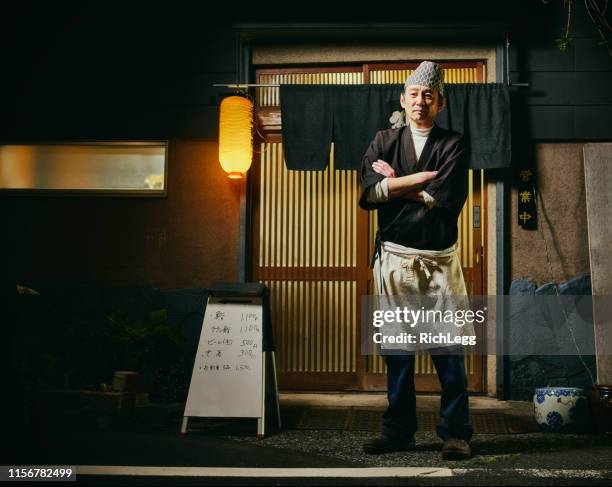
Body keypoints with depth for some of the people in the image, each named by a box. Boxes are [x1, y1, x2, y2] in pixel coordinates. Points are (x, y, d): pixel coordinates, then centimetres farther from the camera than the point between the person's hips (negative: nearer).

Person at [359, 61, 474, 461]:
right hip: (395, 258, 2)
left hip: (441, 259, -2)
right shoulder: (384, 142, 10)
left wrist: (394, 183, -6)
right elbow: (369, 194, -6)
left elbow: (445, 198, -12)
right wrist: (421, 178, -11)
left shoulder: (454, 145, 5)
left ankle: (456, 433, 7)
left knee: (449, 349, -2)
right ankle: (399, 431, 16)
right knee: (397, 350, 7)